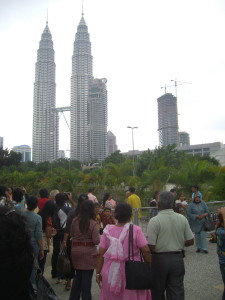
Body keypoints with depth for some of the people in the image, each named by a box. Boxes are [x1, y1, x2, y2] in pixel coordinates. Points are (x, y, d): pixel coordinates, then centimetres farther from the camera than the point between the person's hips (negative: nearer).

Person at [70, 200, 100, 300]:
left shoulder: (75, 221, -5)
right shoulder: (93, 223, -17)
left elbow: (71, 234, 8)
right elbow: (96, 241, -18)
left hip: (75, 251, 5)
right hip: (88, 252, -5)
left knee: (78, 275, 21)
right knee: (87, 277, 8)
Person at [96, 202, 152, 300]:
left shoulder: (108, 230, -2)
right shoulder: (136, 230, -8)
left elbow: (101, 254, -1)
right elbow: (146, 251, -10)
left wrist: (98, 273, 7)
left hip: (110, 273, 2)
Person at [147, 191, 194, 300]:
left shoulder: (154, 221, -17)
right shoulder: (182, 219, -3)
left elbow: (151, 247, -19)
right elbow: (190, 241, 3)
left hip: (159, 259, -3)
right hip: (178, 259, 4)